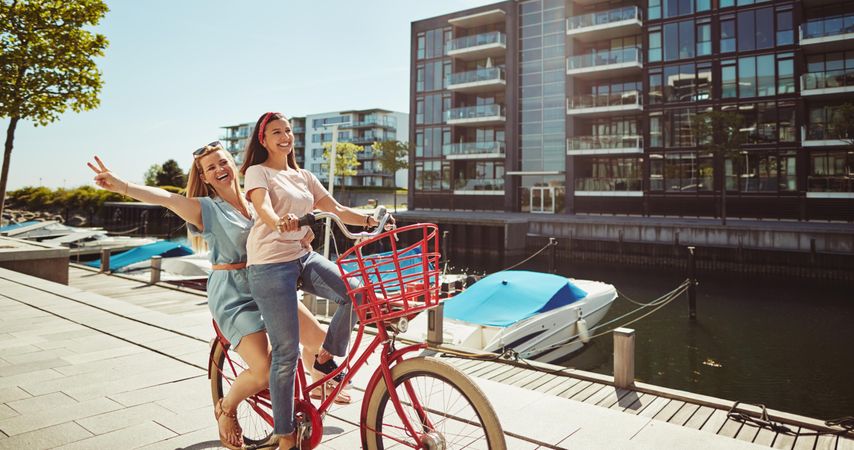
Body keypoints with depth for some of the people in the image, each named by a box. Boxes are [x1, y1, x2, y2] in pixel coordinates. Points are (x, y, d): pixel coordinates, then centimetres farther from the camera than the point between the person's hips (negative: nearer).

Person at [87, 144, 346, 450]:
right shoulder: (206, 208, -7)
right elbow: (163, 197, -24)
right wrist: (121, 186, -41)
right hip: (231, 293, -5)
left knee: (319, 339, -1)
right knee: (264, 372, -15)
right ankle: (226, 409, 18)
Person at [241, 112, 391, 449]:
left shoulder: (304, 176, 17)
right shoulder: (257, 172, -1)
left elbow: (337, 210, 9)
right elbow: (263, 205, -22)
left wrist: (370, 219, -6)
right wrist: (278, 221, -44)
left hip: (303, 257, 6)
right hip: (270, 265, -6)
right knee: (286, 352, -5)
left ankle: (326, 356, 7)